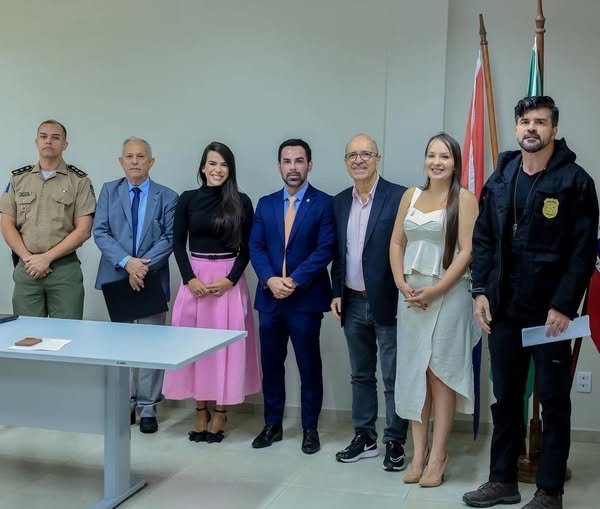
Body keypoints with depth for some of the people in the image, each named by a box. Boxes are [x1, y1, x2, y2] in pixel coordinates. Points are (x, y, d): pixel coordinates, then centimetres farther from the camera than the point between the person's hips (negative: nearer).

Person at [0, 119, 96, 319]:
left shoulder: (79, 181, 1)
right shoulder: (18, 178, 10)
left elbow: (83, 230, -5)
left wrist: (47, 257, -11)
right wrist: (28, 258, -7)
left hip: (65, 268, -2)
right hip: (26, 268, 2)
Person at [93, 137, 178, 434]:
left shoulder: (167, 197, 3)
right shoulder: (109, 191, 7)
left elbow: (170, 238, -4)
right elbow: (100, 232, -3)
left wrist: (144, 266, -17)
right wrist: (127, 262, -16)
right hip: (116, 278, 2)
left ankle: (148, 408, 10)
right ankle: (124, 403, 20)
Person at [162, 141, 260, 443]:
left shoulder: (241, 202, 0)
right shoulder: (188, 199, 3)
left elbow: (246, 248, 1)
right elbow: (178, 244, 4)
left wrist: (230, 279, -11)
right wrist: (190, 279, -8)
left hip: (229, 280, -1)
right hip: (195, 278, 2)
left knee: (225, 345, 1)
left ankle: (221, 412, 12)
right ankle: (201, 411, 16)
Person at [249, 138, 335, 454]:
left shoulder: (324, 203, -2)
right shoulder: (265, 204, 11)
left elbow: (325, 250, -10)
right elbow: (256, 247, 5)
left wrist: (294, 281, -16)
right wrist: (270, 279, -12)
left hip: (306, 298, -4)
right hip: (269, 297, 4)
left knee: (309, 366, 5)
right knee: (271, 364, 11)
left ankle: (310, 428, 17)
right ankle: (272, 424, 23)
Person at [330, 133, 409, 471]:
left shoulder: (399, 197, -10)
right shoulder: (340, 202, 9)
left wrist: (404, 297, -14)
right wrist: (336, 292, 8)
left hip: (388, 303, -6)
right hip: (354, 304, 6)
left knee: (393, 378, 3)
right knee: (361, 375, 15)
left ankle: (395, 443, 14)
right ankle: (365, 437, 26)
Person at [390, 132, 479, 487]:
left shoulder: (465, 199, -4)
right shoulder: (411, 195, 10)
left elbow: (466, 251, -11)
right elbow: (396, 243, 9)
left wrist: (434, 291, -16)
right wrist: (402, 284, -6)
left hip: (448, 294, -4)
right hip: (411, 294, 5)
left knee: (441, 372, 0)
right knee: (414, 372, 6)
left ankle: (439, 455, 7)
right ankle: (419, 452, 14)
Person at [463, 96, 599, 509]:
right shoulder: (500, 180, 10)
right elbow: (483, 240, 11)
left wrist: (564, 305, -16)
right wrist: (481, 291, 1)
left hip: (550, 311, -5)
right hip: (504, 308, 5)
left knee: (554, 401, 5)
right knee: (506, 398, 12)